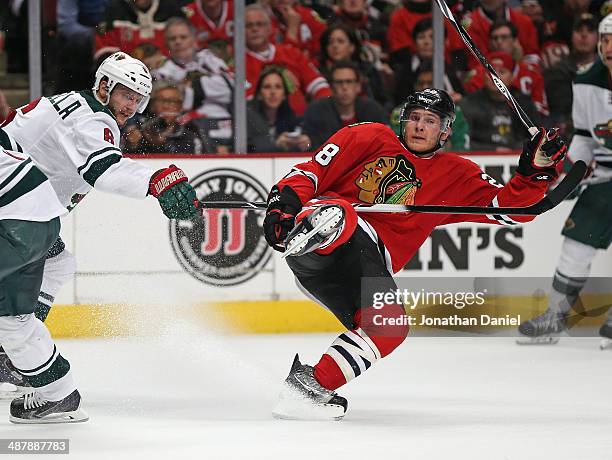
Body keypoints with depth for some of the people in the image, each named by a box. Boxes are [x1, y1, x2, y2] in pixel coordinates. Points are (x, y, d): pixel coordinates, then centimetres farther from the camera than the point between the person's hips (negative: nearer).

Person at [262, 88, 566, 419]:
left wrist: (534, 171, -4)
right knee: (340, 216, -38)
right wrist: (284, 202, -12)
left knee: (390, 326, -23)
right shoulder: (371, 138, 14)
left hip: (370, 261, 3)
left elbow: (509, 207, 13)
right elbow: (313, 170, 7)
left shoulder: (456, 176, 22)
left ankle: (313, 385, -18)